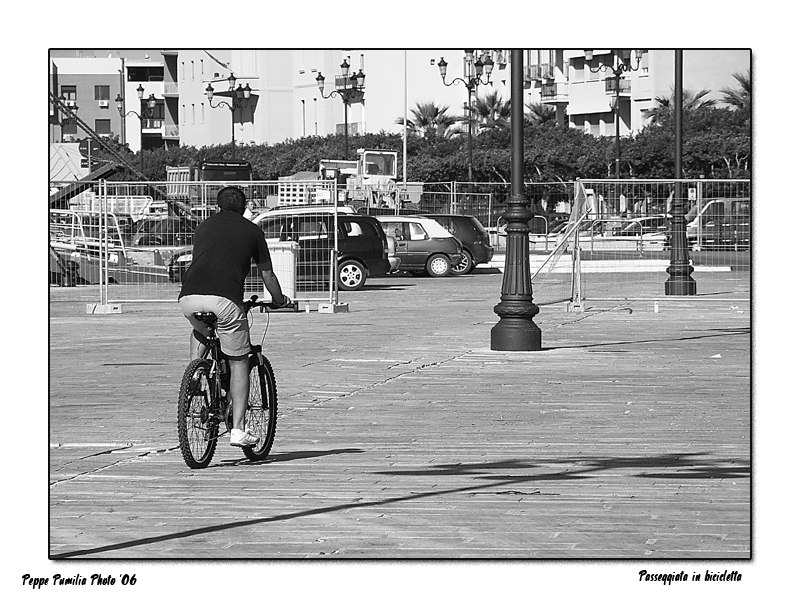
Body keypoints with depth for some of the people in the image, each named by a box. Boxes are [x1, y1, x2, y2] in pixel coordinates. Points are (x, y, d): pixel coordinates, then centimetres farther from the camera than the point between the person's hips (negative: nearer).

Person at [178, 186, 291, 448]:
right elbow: (267, 275, 26)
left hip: (189, 297, 3)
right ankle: (238, 429, 5)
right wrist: (280, 300, 45)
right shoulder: (252, 230, 19)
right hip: (225, 298, -3)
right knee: (238, 362, 12)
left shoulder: (203, 227, 27)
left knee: (200, 332, 38)